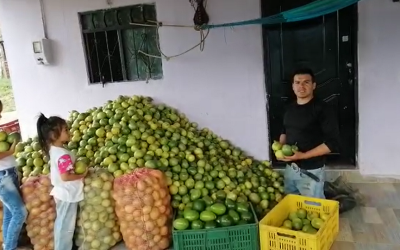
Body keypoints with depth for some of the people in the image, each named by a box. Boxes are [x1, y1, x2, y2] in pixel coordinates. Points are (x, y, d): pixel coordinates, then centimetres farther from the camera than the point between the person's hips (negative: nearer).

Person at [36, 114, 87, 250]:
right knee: (66, 226, 3)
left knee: (61, 224, 22)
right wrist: (82, 175, -16)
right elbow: (65, 176, -29)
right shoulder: (63, 155, -26)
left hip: (62, 193, 10)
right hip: (68, 194, -10)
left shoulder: (53, 150, 4)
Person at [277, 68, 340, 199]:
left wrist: (303, 155, -23)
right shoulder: (290, 108, 7)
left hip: (311, 171, -6)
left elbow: (332, 143, -17)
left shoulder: (323, 109, -14)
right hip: (290, 168, 6)